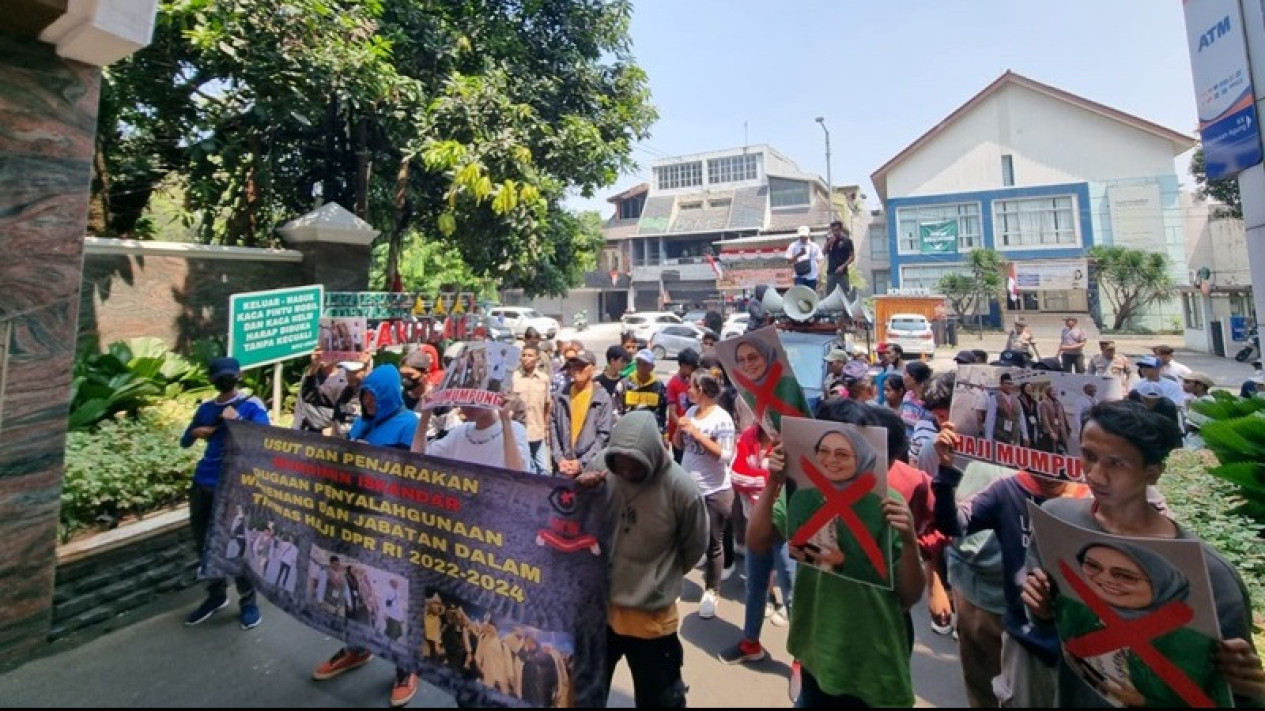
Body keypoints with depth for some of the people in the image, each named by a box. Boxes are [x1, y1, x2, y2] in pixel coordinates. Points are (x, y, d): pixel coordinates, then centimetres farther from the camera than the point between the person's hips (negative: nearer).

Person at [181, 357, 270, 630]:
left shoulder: (251, 405, -6)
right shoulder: (206, 407, 10)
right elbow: (184, 442, 17)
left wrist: (237, 420, -25)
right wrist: (195, 432, -3)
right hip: (203, 484, 6)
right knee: (203, 543, 15)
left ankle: (248, 601, 15)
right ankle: (216, 594, 33)